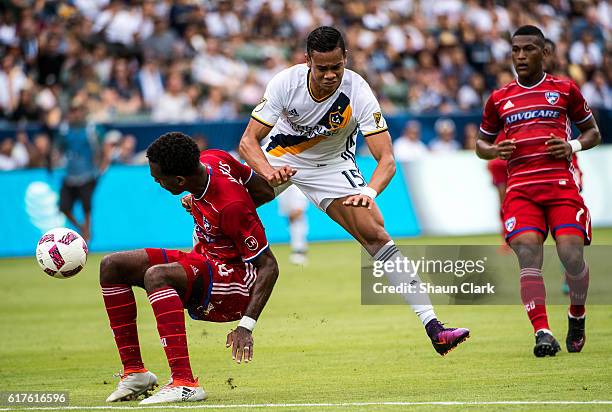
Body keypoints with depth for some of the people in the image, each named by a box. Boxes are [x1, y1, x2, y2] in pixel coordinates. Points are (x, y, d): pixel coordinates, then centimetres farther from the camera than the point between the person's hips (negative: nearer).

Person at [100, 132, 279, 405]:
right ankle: (134, 372, 0)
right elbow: (264, 187, 10)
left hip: (237, 280, -10)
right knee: (112, 267, 1)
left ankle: (184, 383, -40)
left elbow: (269, 266, -24)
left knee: (156, 275, -36)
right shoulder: (209, 159, -7)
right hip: (203, 260, 10)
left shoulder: (232, 208, -29)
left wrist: (246, 325, -31)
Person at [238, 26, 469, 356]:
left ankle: (432, 327, -20)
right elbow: (248, 141, -24)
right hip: (277, 158, 2)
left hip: (331, 165, -2)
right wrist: (269, 172, -45)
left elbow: (386, 158, -30)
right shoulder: (285, 82, -27)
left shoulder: (358, 93, -29)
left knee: (375, 234, -16)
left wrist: (369, 193, -50)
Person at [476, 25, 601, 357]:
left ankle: (577, 316, 16)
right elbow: (481, 144, 25)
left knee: (572, 256, -13)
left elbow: (593, 132, 18)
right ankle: (542, 333, -22)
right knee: (528, 255, -18)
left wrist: (573, 146, -3)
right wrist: (495, 151, 2)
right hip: (520, 189, 1)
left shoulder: (565, 90, 11)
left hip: (561, 184, -1)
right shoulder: (499, 99, 15)